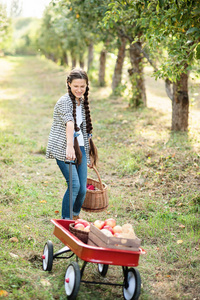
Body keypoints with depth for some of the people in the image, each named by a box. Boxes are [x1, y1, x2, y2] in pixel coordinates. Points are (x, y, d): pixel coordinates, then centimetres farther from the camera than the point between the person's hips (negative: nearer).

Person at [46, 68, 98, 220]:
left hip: (80, 148, 7)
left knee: (82, 188, 4)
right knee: (74, 185, -16)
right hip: (63, 149, -7)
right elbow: (69, 123, -33)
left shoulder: (83, 102, 13)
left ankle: (76, 216, 27)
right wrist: (69, 146, -47)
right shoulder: (64, 101, -13)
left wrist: (90, 155, 26)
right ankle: (65, 220, -3)